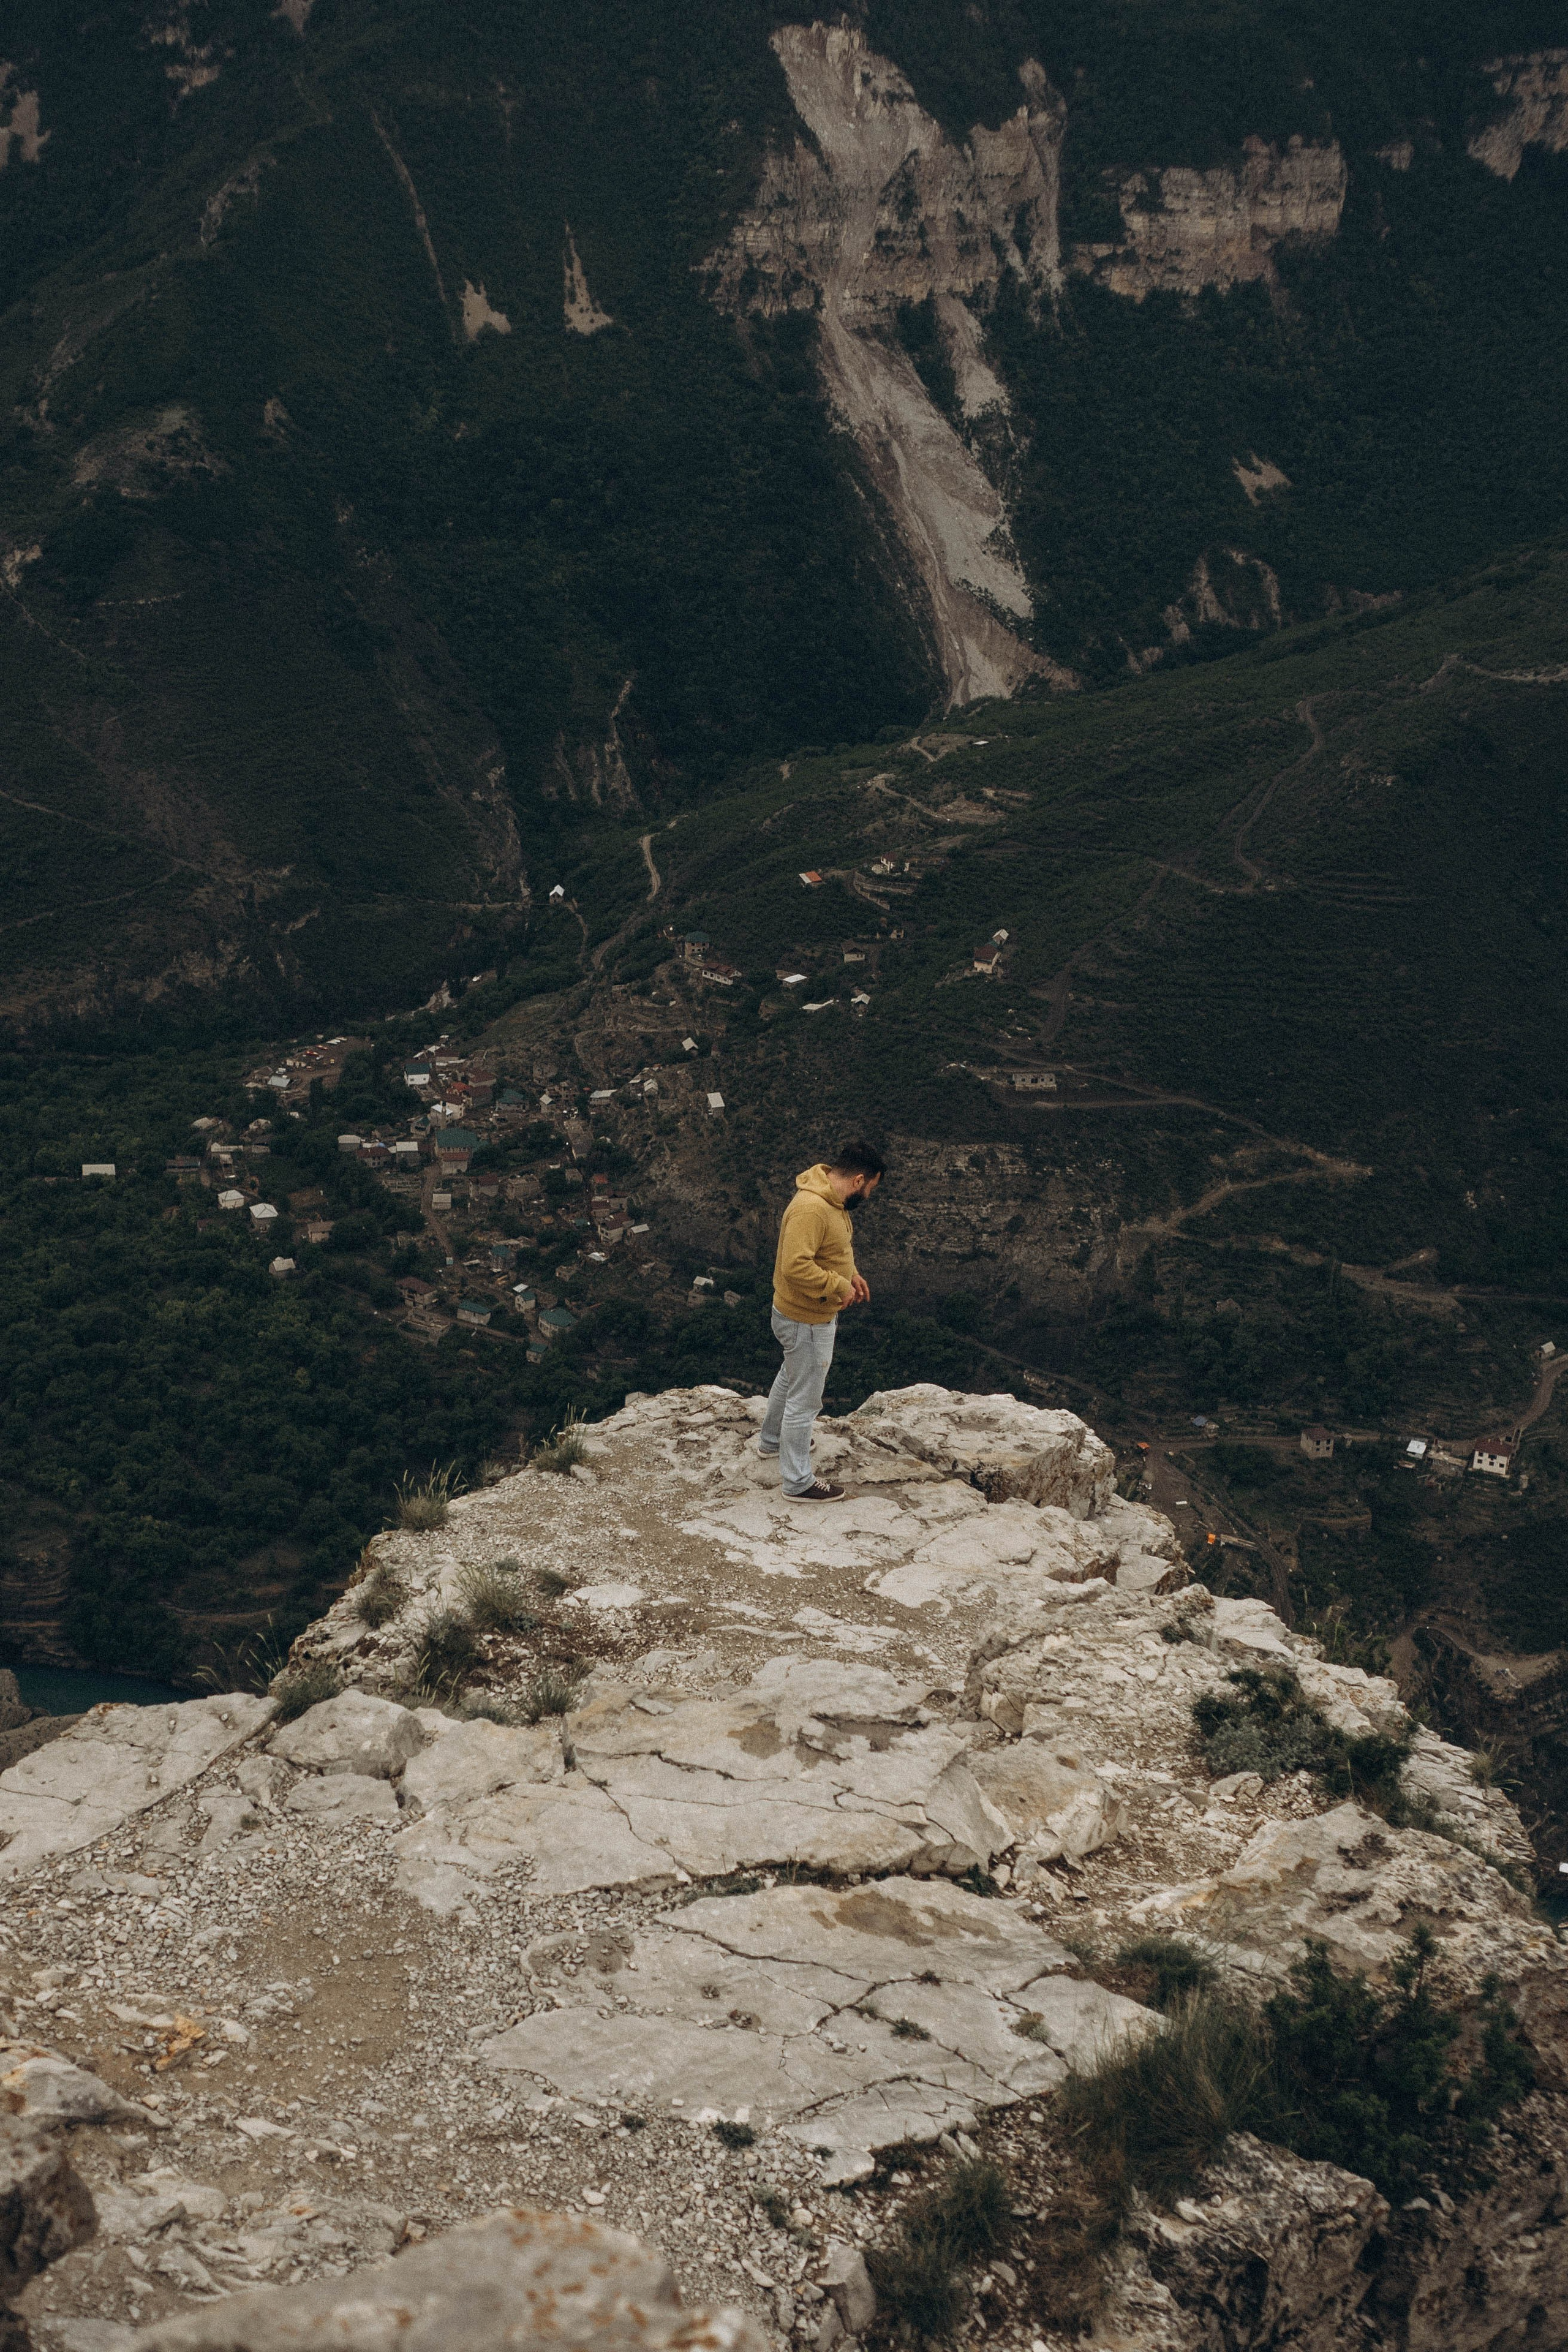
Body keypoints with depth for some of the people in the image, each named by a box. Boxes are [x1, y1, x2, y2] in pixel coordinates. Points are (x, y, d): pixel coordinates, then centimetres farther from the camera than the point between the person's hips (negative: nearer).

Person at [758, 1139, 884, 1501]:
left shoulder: (831, 1200, 0)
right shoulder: (810, 1209, -33)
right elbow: (795, 1267, -37)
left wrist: (851, 1273, 2)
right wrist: (839, 1286, -28)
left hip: (807, 1315, 10)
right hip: (807, 1322, -10)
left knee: (791, 1378, 30)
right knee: (805, 1399, 3)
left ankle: (771, 1439, 53)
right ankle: (798, 1482, 17)